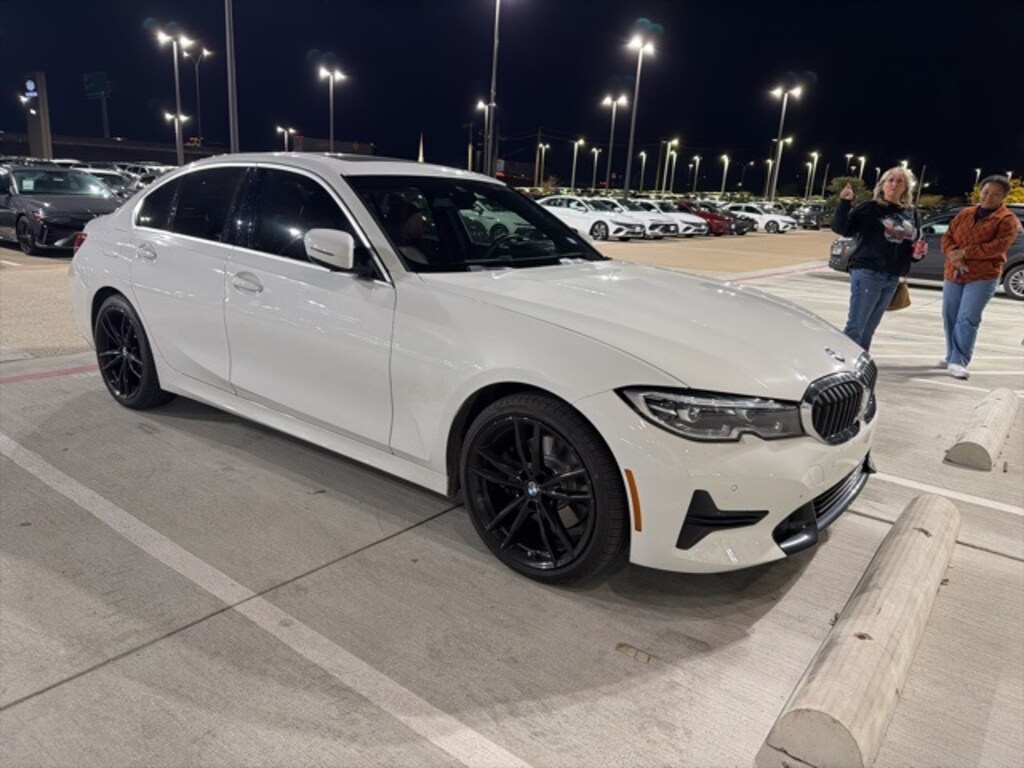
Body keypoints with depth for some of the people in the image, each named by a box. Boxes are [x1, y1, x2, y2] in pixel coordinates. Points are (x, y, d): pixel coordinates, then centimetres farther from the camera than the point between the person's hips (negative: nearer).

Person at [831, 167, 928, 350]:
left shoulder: (910, 214, 15)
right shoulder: (871, 208, -3)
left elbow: (912, 245, 25)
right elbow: (841, 228, -12)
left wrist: (918, 252, 3)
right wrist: (845, 203, -25)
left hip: (892, 278, 6)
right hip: (867, 273, -6)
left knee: (869, 328, 11)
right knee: (855, 326, -10)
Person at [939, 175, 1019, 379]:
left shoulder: (1007, 219, -1)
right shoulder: (965, 214, 14)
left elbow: (998, 246, -14)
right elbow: (947, 237, 8)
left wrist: (965, 252, -16)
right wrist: (954, 255, -12)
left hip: (982, 277, -5)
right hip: (953, 273, 5)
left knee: (967, 319, -14)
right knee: (949, 316, 8)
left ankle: (958, 362, -16)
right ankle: (952, 356, 21)